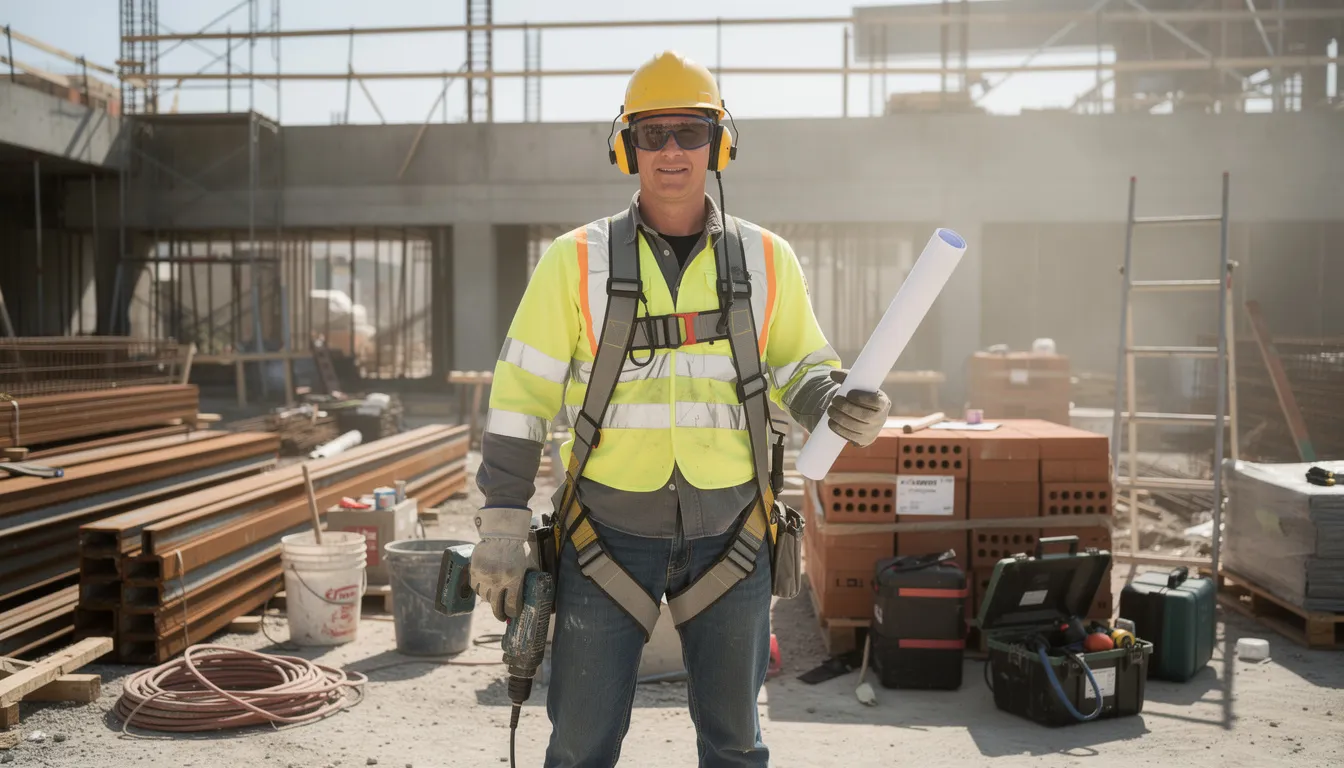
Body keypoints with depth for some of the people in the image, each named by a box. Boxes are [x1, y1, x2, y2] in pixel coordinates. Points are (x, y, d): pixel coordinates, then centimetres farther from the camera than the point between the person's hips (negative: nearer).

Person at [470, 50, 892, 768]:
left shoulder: (765, 260, 1)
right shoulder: (577, 260, -4)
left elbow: (800, 365, 10)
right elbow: (521, 394, -2)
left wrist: (839, 404, -14)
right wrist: (502, 529, -5)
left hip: (729, 535, 2)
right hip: (608, 534, -1)